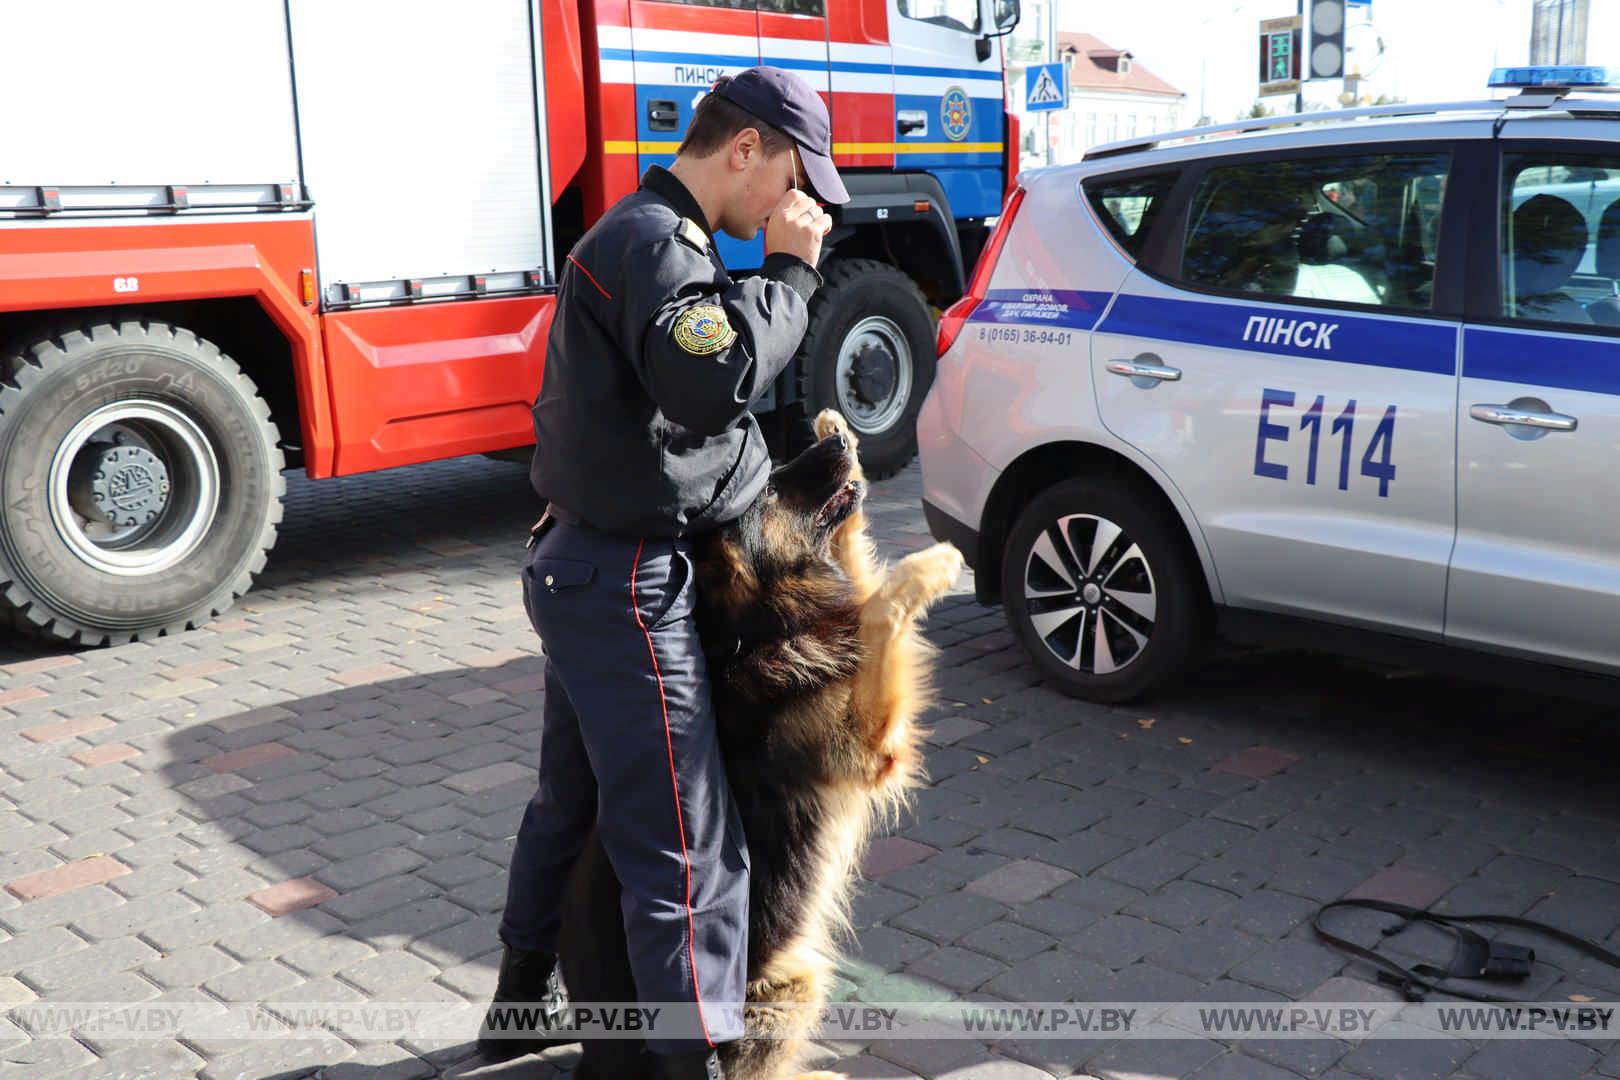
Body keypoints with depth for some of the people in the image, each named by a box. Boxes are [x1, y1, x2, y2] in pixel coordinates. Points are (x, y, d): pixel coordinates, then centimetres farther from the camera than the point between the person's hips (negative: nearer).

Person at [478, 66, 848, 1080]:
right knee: (690, 855, -6)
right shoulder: (654, 240, -17)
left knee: (574, 798, 25)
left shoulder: (647, 234, 17)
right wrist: (790, 269, -20)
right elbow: (712, 381, -33)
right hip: (630, 588, -11)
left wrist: (805, 456, 8)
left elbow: (695, 398, 18)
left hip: (584, 569, 11)